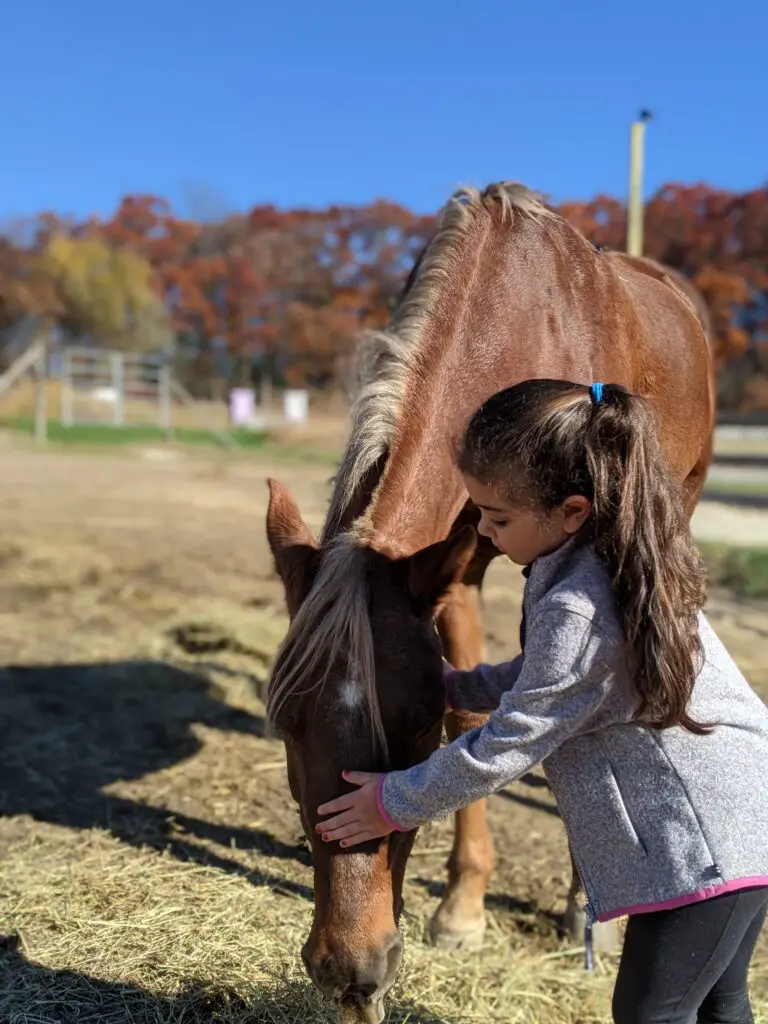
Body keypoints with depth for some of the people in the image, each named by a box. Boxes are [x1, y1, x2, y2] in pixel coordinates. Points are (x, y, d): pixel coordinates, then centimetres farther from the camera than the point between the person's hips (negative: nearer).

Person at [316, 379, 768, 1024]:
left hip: (703, 840, -10)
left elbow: (504, 749, -19)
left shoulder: (576, 609, -28)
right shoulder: (619, 559, 2)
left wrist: (395, 803, -7)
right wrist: (455, 687, 13)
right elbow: (553, 679, 17)